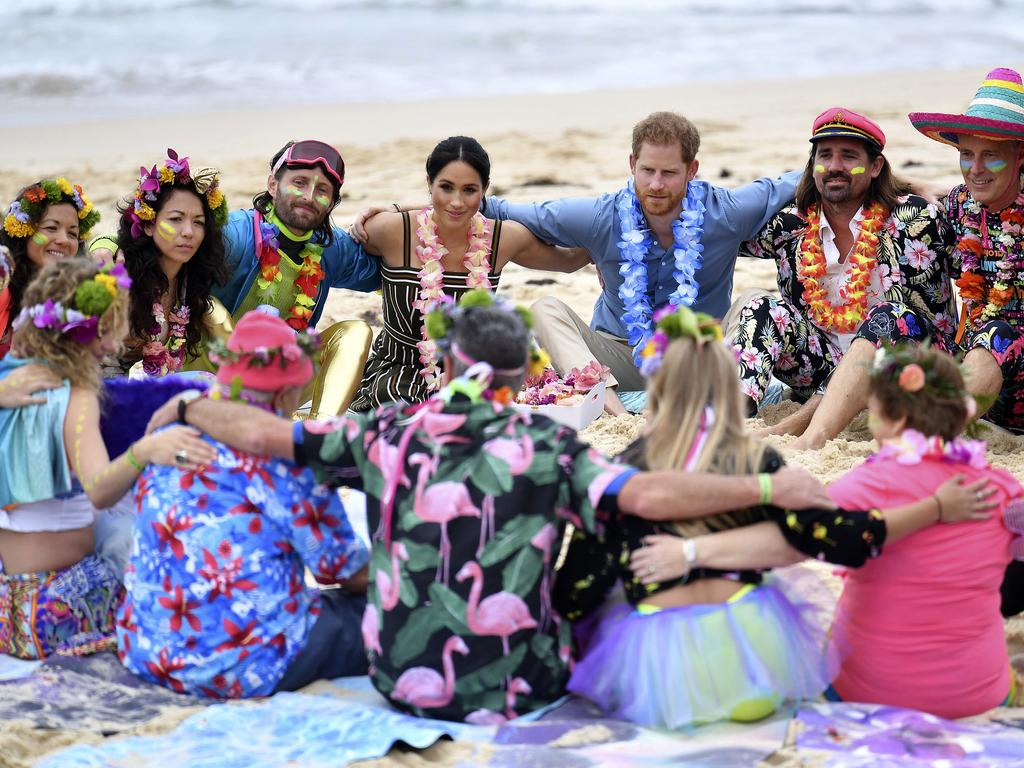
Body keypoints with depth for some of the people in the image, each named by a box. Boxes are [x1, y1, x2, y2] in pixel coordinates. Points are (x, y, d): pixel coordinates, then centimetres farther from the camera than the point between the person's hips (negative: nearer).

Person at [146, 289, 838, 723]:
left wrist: (185, 409, 15)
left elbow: (262, 433, -3)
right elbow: (648, 494, -22)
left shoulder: (391, 434, -4)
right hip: (513, 694, -3)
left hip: (401, 685, 4)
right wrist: (770, 489, -17)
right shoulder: (544, 448, -12)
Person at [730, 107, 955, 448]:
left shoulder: (915, 219, -5)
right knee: (760, 310, -13)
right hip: (823, 364, 4)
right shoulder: (792, 226, 5)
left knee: (887, 317, -32)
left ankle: (810, 437, -51)